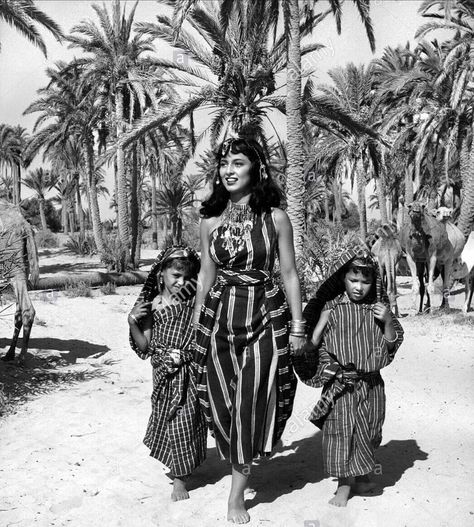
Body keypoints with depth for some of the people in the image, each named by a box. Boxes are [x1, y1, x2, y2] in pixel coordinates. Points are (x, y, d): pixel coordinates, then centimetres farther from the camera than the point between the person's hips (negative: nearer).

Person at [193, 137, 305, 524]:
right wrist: (196, 322, 13)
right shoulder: (211, 220, 4)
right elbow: (206, 275, 11)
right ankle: (240, 470, 34)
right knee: (222, 403, 8)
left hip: (265, 318, -3)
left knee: (252, 404, 0)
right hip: (219, 318, 3)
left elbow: (289, 273, 0)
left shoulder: (275, 218, -4)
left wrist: (298, 326, -1)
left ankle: (237, 495, 16)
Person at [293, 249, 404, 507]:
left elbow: (392, 343, 4)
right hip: (339, 382, -2)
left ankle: (362, 477, 34)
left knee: (366, 432, 13)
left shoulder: (376, 308, 1)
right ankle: (344, 484, 15)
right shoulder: (333, 307, -4)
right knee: (340, 430, 0)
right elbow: (316, 341, 0)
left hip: (369, 382, 2)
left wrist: (388, 321, -12)